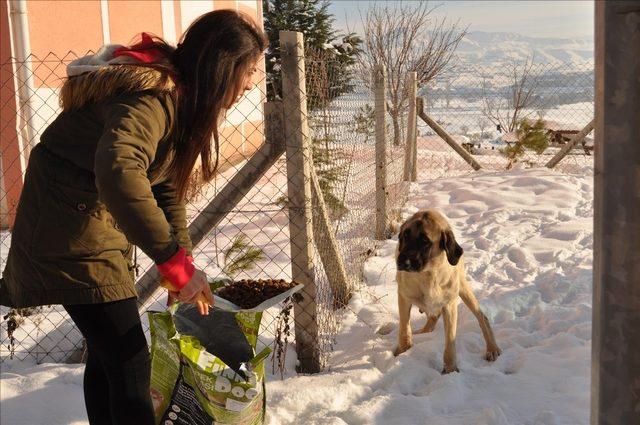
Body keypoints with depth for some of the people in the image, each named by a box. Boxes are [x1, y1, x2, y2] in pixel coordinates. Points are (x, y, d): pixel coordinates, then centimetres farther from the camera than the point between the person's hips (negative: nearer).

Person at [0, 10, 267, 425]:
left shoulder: (180, 97, 7)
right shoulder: (153, 96, -25)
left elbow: (167, 185, 12)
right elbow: (117, 172, -44)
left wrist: (185, 267, 6)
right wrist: (177, 263, -38)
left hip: (98, 226, 10)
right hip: (71, 238, -10)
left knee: (108, 352, 19)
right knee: (130, 363, -6)